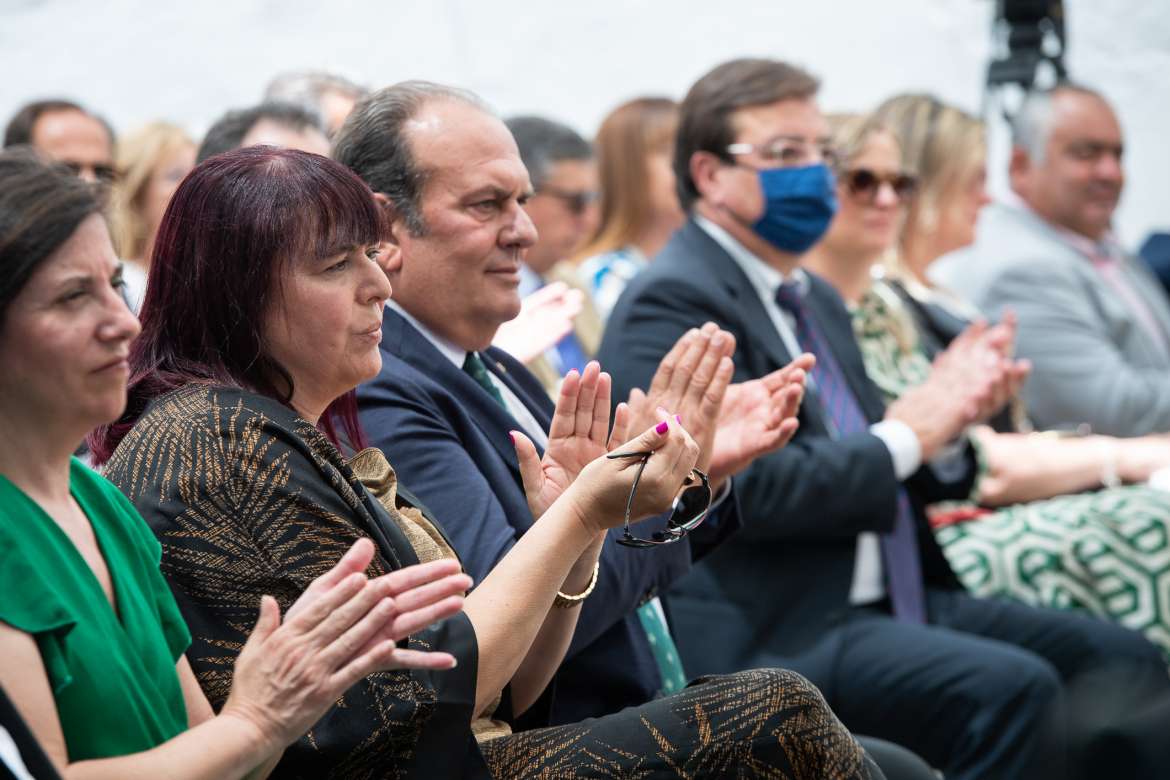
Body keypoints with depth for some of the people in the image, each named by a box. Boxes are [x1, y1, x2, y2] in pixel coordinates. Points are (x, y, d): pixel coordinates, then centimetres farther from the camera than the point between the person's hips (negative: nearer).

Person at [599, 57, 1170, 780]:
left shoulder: (818, 301, 21)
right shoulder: (671, 303, -9)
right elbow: (742, 484, -20)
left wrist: (946, 422, 0)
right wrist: (902, 437, -11)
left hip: (885, 599, 9)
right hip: (774, 633, -9)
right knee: (1011, 689, -28)